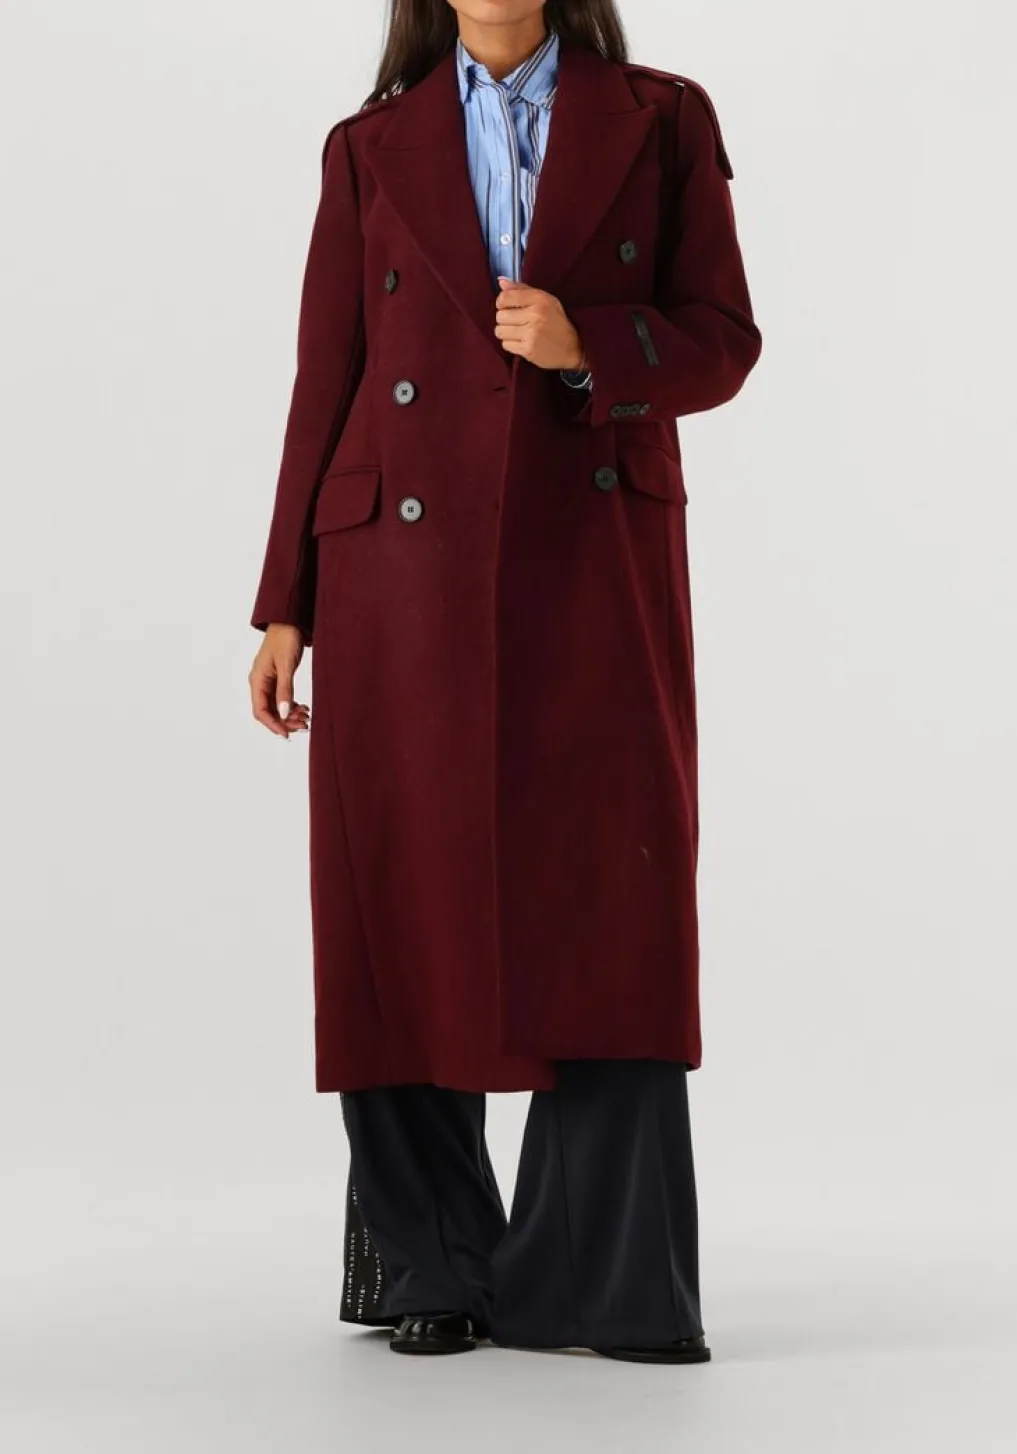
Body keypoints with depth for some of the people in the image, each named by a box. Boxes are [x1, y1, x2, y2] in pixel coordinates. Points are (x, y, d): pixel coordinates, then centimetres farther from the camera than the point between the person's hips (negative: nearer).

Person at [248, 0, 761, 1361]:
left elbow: (722, 338, 5)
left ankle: (605, 1278, 1)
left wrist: (586, 345, -15)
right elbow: (326, 379, 8)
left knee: (611, 913, -6)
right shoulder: (371, 148, 10)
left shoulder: (662, 122, 8)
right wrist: (286, 607, 5)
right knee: (408, 912, 1)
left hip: (597, 569, 0)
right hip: (409, 572, 1)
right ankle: (426, 1268, 14)